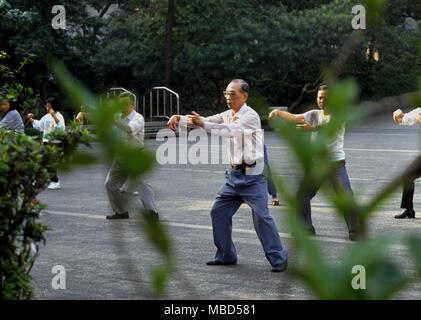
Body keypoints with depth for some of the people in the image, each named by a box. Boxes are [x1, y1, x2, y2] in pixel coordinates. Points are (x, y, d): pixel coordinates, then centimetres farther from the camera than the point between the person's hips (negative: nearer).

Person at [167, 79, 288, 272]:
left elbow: (231, 130, -31)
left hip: (252, 175, -8)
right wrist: (179, 118, -10)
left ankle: (279, 259, -5)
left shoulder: (250, 115, -15)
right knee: (218, 212, 9)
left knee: (261, 216, -13)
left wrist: (202, 124, -38)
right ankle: (226, 255, 20)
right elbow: (203, 121, 6)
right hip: (234, 174, 8)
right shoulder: (227, 115, 10)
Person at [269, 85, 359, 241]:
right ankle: (306, 228, 22)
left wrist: (312, 128, -43)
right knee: (302, 196, 7)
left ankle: (355, 231, 2)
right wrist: (278, 112, -24)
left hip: (336, 163, -5)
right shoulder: (314, 114, 5)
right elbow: (294, 118, -7)